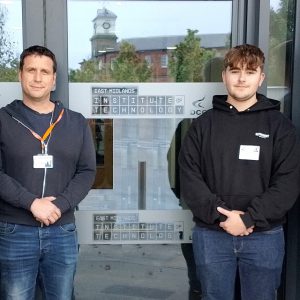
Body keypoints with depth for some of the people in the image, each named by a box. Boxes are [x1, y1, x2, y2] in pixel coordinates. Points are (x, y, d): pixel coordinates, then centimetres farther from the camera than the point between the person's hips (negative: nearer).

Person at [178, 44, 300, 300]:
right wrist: (219, 215, -16)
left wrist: (249, 218, -17)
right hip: (211, 235, 1)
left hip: (264, 236, 0)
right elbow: (189, 178, -3)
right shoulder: (203, 124, 5)